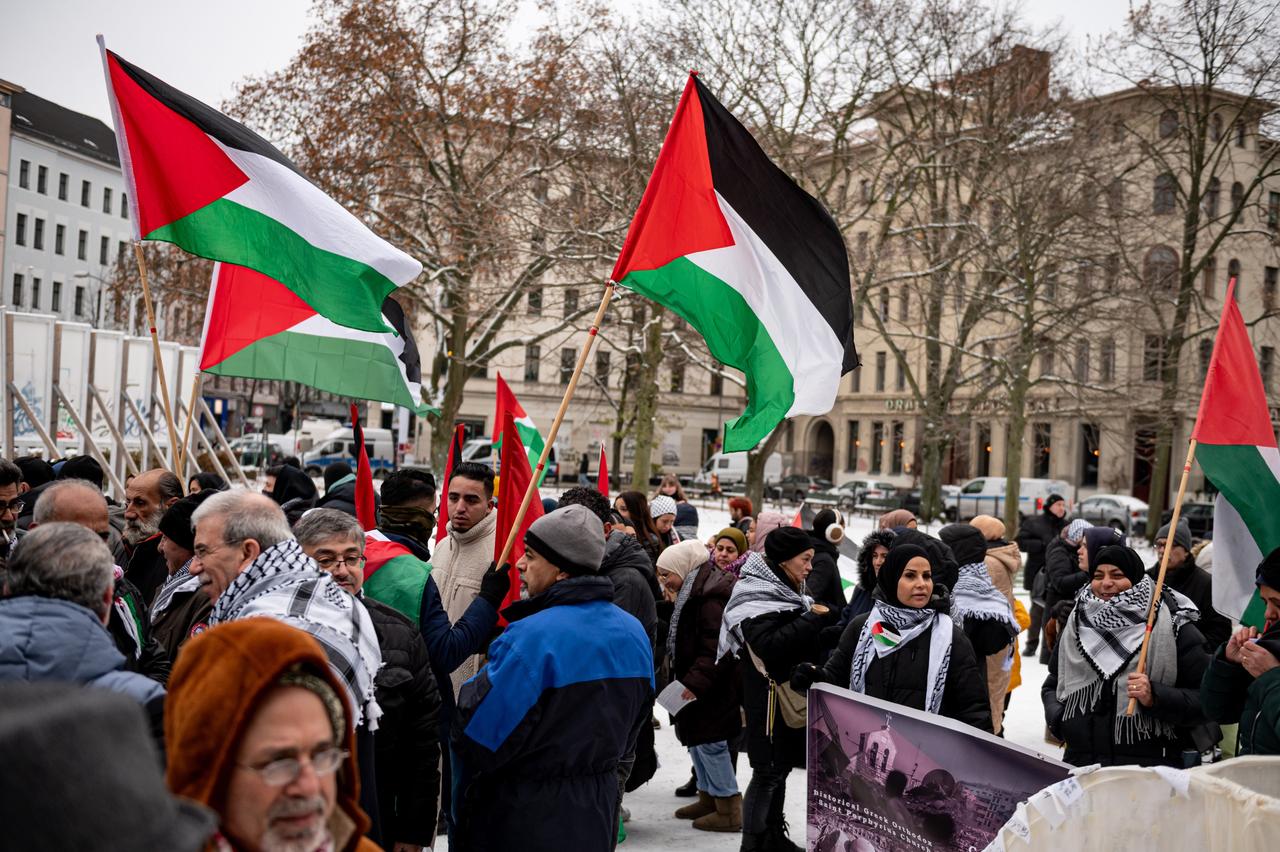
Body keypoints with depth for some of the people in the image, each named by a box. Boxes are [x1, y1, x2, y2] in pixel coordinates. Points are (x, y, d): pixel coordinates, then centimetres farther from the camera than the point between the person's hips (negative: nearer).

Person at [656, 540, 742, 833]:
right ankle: (709, 797, 28)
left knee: (709, 740, -4)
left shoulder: (711, 597, -20)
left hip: (714, 687, -10)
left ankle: (729, 809, 7)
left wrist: (696, 682, -28)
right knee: (694, 736, 16)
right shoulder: (693, 592, 12)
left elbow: (716, 649, -26)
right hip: (697, 683, 10)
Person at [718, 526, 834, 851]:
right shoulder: (756, 595, -16)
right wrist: (814, 619, -24)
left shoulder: (786, 591, 12)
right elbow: (768, 646, -29)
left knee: (781, 766, 16)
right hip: (770, 699, -9)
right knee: (767, 772, -4)